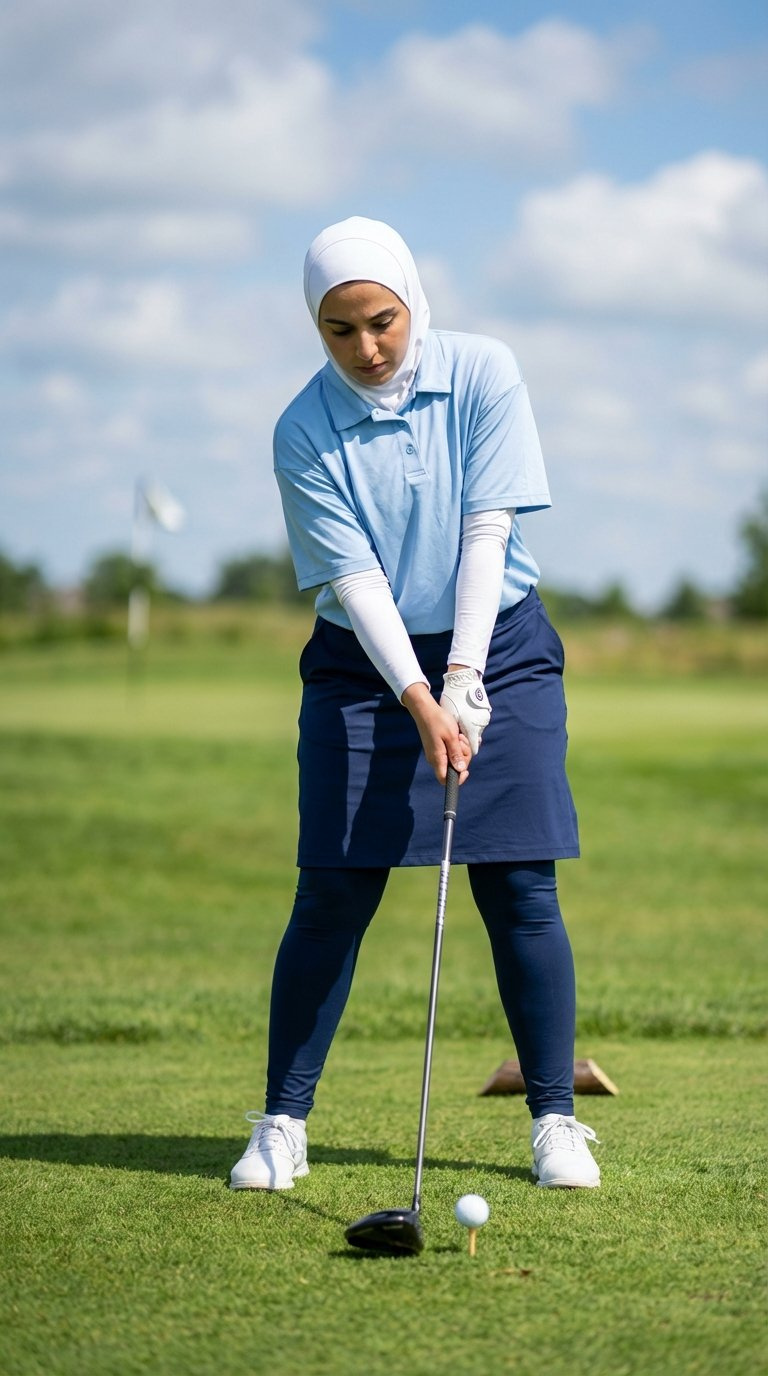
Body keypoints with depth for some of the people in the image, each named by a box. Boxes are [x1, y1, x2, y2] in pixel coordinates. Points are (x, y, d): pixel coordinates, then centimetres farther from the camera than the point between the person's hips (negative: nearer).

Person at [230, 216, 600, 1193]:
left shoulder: (483, 374, -9)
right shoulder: (304, 433, -10)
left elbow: (485, 533, -12)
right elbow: (355, 579, -14)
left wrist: (463, 681, -18)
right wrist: (418, 702, -24)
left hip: (498, 649, 0)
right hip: (363, 667, 0)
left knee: (521, 892, -3)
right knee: (332, 894, -4)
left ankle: (555, 1121, 6)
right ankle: (282, 1125, 5)